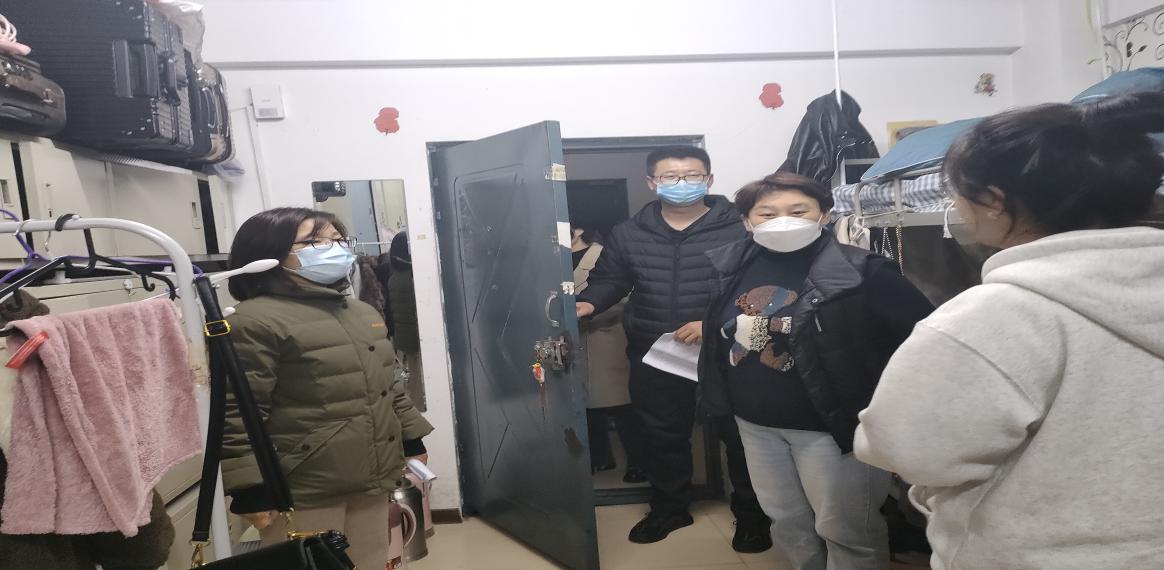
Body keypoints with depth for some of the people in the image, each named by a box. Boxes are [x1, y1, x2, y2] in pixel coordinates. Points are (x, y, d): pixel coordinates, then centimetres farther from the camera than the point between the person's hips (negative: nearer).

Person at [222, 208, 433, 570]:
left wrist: (412, 441, 18)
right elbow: (238, 412, -17)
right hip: (303, 490, -7)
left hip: (371, 477, 8)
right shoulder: (257, 320, -13)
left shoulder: (363, 312, 14)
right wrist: (251, 488, -19)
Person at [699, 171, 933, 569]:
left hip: (833, 425, -5)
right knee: (786, 522, 22)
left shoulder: (860, 270, -18)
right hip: (756, 423, 6)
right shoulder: (733, 266, -1)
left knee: (844, 529, 11)